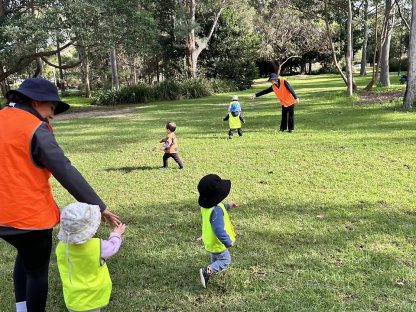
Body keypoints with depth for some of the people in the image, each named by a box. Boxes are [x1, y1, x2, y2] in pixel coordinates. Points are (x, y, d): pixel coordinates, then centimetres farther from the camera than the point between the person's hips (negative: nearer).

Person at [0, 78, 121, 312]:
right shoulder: (35, 129, -15)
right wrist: (99, 206, -17)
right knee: (37, 271, 11)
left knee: (25, 255, 31)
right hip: (30, 215, -7)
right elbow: (66, 172, -19)